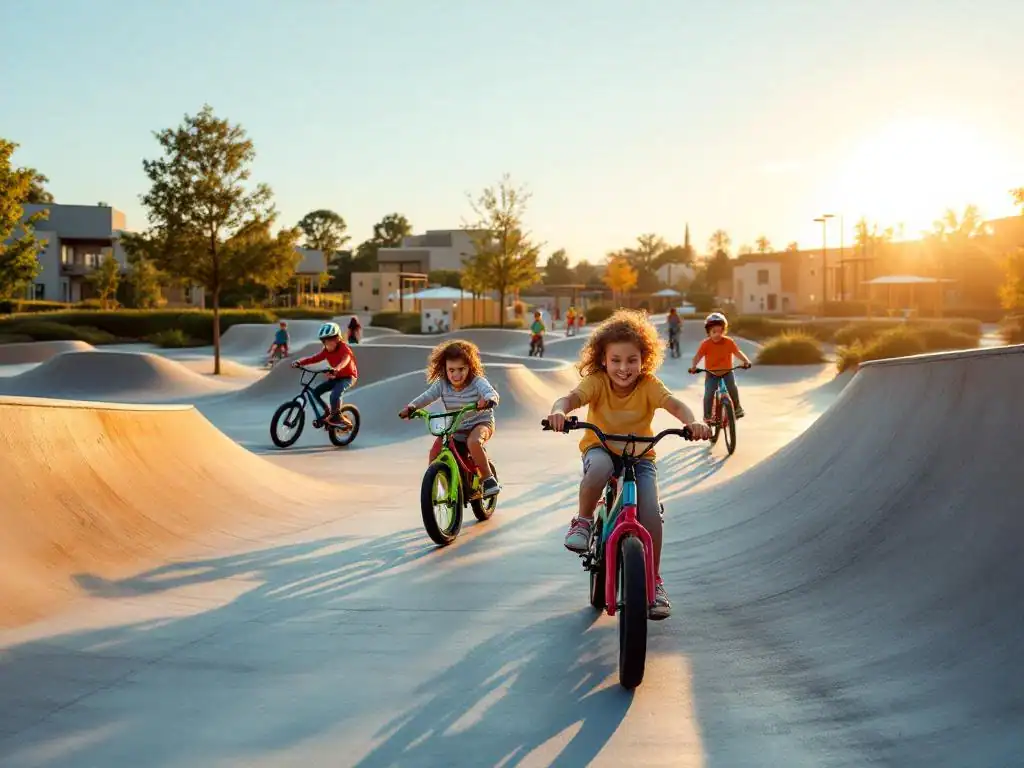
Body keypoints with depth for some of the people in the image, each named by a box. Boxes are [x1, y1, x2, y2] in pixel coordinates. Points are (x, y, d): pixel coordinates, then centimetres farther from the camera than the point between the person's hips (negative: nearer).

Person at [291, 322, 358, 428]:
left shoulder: (343, 348, -20)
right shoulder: (326, 351, 0)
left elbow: (346, 359, -41)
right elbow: (314, 358, -10)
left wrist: (336, 369, -62)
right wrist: (299, 362, -27)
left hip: (348, 377, -7)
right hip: (336, 377, 8)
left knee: (335, 395, -32)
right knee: (315, 392, -5)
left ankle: (336, 417, -9)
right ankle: (327, 413, 10)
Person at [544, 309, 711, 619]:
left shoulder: (649, 385, -15)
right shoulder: (597, 382, -17)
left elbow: (675, 404, -31)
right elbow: (571, 397, -34)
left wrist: (693, 423, -54)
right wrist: (559, 411, -59)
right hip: (600, 448, -1)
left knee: (651, 512, -19)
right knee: (600, 466, -39)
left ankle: (654, 582, 0)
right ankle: (583, 521, -13)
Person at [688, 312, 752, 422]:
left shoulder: (728, 341, -10)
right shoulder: (705, 344, -15)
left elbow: (737, 352, -12)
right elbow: (697, 356, -20)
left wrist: (746, 361, -29)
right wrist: (693, 366, -38)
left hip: (727, 372, 1)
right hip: (711, 374, -1)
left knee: (733, 389, -20)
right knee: (709, 394, -16)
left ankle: (737, 408, 6)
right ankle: (707, 416, 1)